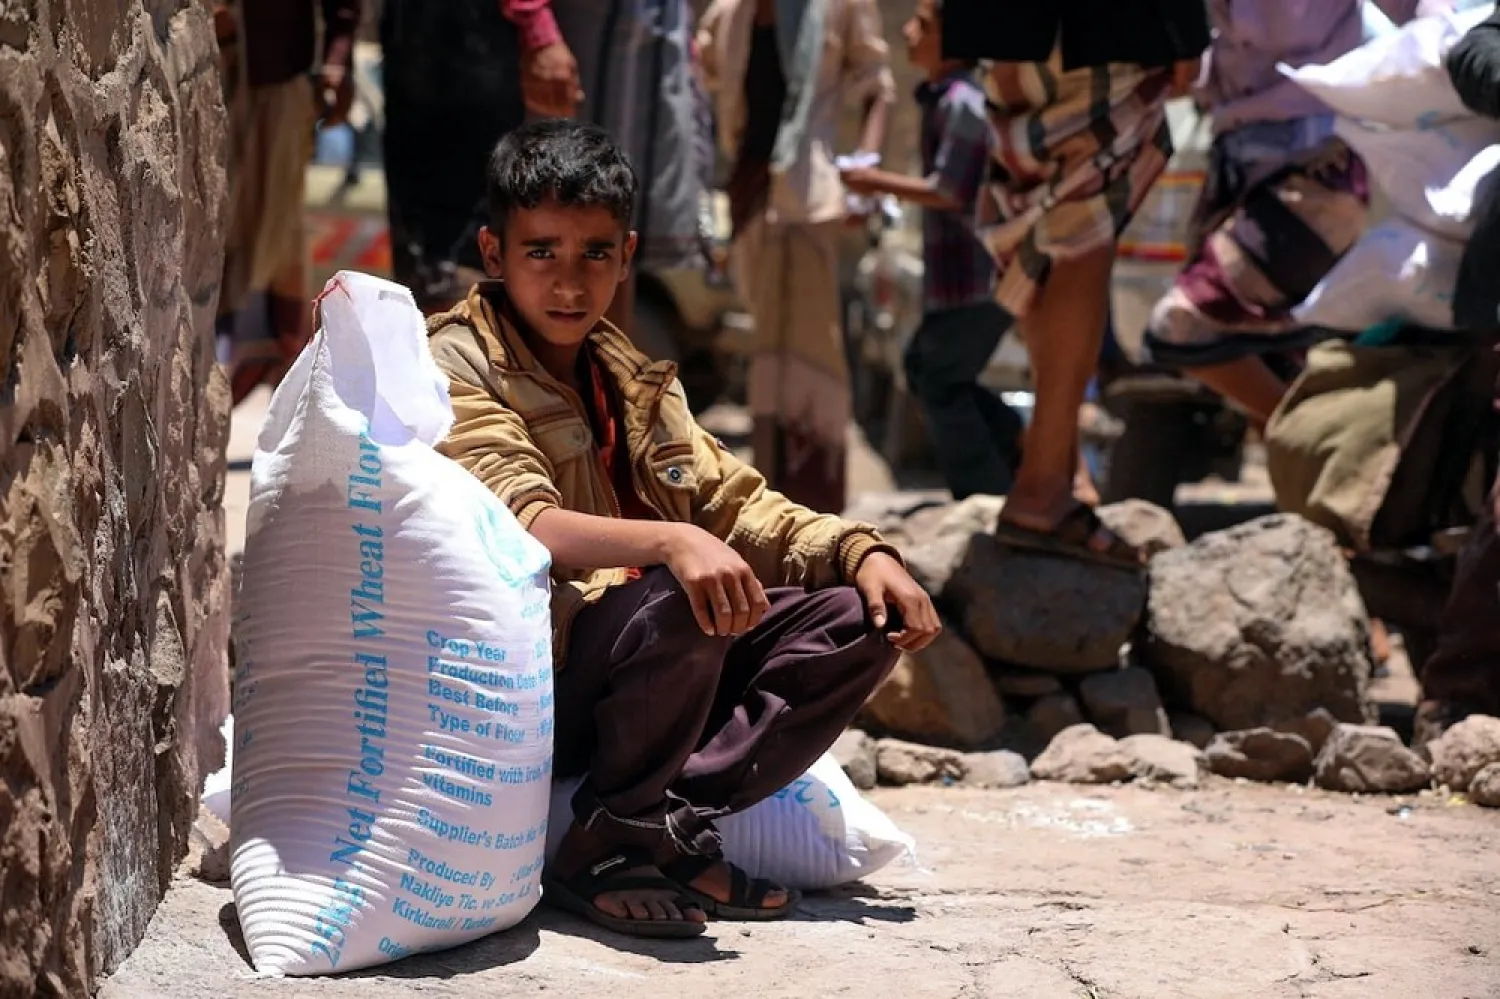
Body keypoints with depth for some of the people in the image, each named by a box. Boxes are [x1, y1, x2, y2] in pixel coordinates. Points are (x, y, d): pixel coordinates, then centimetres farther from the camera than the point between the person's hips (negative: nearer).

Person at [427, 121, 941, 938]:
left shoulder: (627, 378, 16)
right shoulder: (456, 368, -9)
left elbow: (732, 502, 17)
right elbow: (521, 527, -25)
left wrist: (858, 550, -2)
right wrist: (669, 542, -42)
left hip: (647, 677, 8)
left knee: (856, 619, -3)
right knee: (679, 604, -34)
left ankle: (668, 827, -14)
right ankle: (605, 848, -15)